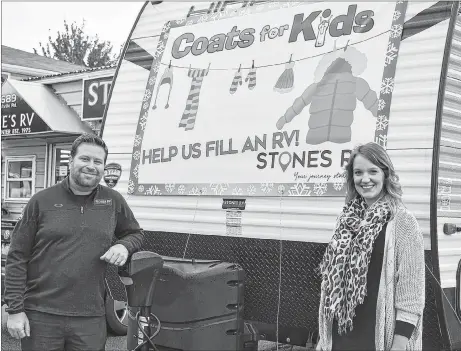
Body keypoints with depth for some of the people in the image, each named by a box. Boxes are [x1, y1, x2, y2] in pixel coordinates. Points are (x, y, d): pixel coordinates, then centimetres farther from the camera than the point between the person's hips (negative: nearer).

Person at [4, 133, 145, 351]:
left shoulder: (114, 201, 6)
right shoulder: (42, 201, 0)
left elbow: (136, 234, 22)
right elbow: (17, 258, 0)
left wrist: (123, 246, -2)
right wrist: (15, 309, -5)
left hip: (91, 319, 2)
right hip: (40, 316, -2)